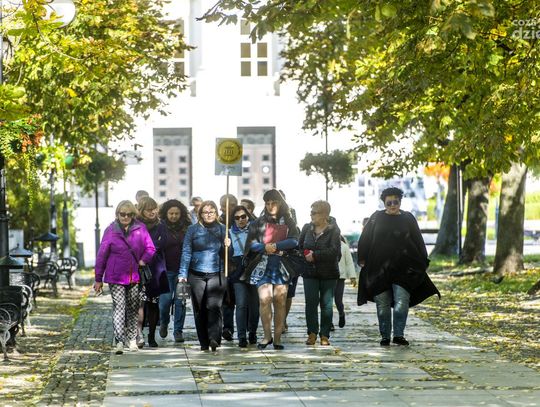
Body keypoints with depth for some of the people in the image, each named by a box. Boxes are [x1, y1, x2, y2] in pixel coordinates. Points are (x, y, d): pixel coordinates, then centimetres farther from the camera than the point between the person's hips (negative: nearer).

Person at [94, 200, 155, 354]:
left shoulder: (140, 229, 1)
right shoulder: (111, 230, -3)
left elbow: (150, 248, 6)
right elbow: (101, 255, 1)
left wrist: (142, 261, -11)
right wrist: (98, 279, 2)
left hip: (134, 277, 3)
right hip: (116, 278, -2)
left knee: (133, 308, 11)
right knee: (119, 308, -10)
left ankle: (132, 339, 22)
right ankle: (119, 342, -15)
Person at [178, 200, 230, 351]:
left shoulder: (222, 229, 9)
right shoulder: (193, 230, 5)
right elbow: (186, 252, 3)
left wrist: (227, 246, -8)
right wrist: (182, 274, -4)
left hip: (216, 275, 0)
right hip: (197, 275, 1)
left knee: (214, 306, -16)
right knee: (199, 309, 3)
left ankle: (214, 338, -23)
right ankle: (204, 342, 10)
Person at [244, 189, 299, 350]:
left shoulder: (288, 222, 10)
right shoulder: (259, 222, 11)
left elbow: (294, 240, -4)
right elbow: (251, 243, 3)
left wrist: (275, 246, -13)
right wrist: (265, 248, -14)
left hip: (282, 265, 0)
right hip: (263, 265, 0)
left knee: (280, 301, -2)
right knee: (264, 299, -14)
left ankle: (277, 338, 2)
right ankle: (267, 335, -5)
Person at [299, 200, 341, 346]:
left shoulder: (333, 230, -8)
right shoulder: (307, 228, 6)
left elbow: (334, 250, -19)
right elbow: (299, 246, 14)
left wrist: (315, 255, -20)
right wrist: (305, 255, -7)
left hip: (329, 274, -3)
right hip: (310, 273, 3)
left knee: (326, 304, 1)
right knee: (311, 302, -3)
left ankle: (325, 335, 7)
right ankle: (312, 333, 5)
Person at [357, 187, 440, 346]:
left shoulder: (408, 218, 7)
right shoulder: (376, 218, 6)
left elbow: (418, 242, 10)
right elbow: (365, 240, 8)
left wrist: (423, 262, 7)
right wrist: (362, 259, 4)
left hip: (403, 269, -1)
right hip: (379, 269, 1)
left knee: (401, 302, -13)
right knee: (383, 304, 5)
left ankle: (399, 334, -13)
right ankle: (385, 336, 12)